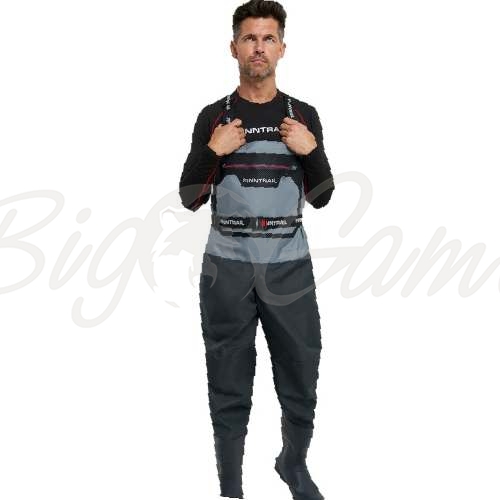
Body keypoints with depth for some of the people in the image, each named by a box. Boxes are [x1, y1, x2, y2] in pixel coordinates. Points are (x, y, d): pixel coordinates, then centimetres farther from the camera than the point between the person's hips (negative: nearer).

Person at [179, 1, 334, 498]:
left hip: (289, 267, 1)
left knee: (300, 382, 8)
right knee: (230, 389, 6)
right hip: (227, 268, -1)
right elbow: (190, 198, 2)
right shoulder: (213, 116, 3)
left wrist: (311, 151, -10)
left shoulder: (303, 115, 6)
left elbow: (321, 198, 7)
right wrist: (213, 151, -13)